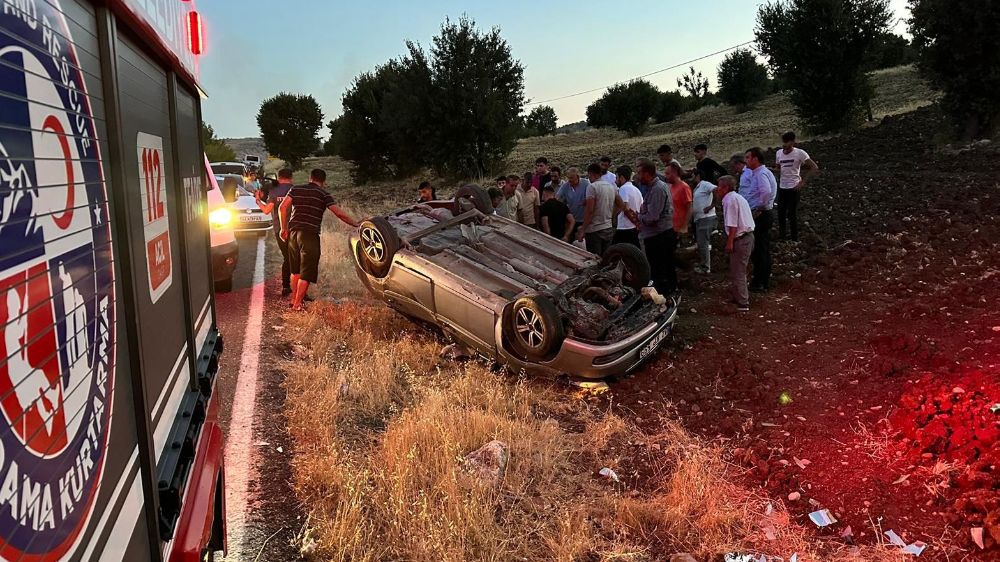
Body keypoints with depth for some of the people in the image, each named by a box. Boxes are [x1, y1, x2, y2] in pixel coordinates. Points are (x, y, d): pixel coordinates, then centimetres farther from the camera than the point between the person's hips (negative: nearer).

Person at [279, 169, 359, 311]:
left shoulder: (296, 189, 12)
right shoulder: (323, 194, 0)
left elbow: (283, 207, 1)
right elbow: (339, 213, -7)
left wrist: (284, 228, 8)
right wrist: (356, 224, 0)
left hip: (293, 232, 5)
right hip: (310, 234, -5)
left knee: (295, 270, 20)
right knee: (307, 272, 2)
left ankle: (294, 299, 28)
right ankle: (297, 304, 1)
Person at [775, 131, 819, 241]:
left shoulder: (800, 153, -13)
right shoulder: (779, 153, 3)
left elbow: (814, 168, -12)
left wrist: (803, 182, -15)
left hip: (794, 188, -5)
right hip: (781, 187, 5)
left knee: (792, 214, 0)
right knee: (781, 213, 10)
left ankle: (794, 239, 13)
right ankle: (781, 236, 24)